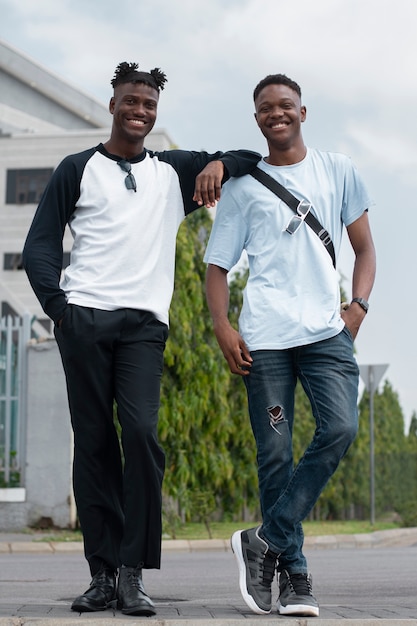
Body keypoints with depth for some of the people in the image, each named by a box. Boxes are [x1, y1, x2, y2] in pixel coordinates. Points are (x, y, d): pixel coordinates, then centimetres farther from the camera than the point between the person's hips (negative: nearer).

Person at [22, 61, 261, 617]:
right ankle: (103, 572, 0)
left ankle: (133, 572, -12)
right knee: (93, 442, -3)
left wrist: (218, 164, 3)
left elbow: (251, 160, 27)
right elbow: (40, 244, 10)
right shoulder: (78, 169, 15)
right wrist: (57, 306, -7)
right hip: (84, 319, 0)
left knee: (141, 431, -16)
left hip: (144, 325, 1)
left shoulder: (174, 171, 21)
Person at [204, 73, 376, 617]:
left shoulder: (337, 170, 16)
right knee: (275, 453, -4)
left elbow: (364, 247, 18)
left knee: (340, 429, -19)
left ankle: (267, 542, -8)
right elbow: (216, 265, 12)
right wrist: (222, 328, -4)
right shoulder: (242, 186, 13)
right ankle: (293, 572, 4)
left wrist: (358, 306, 1)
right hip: (264, 335, -1)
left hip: (327, 330, 1)